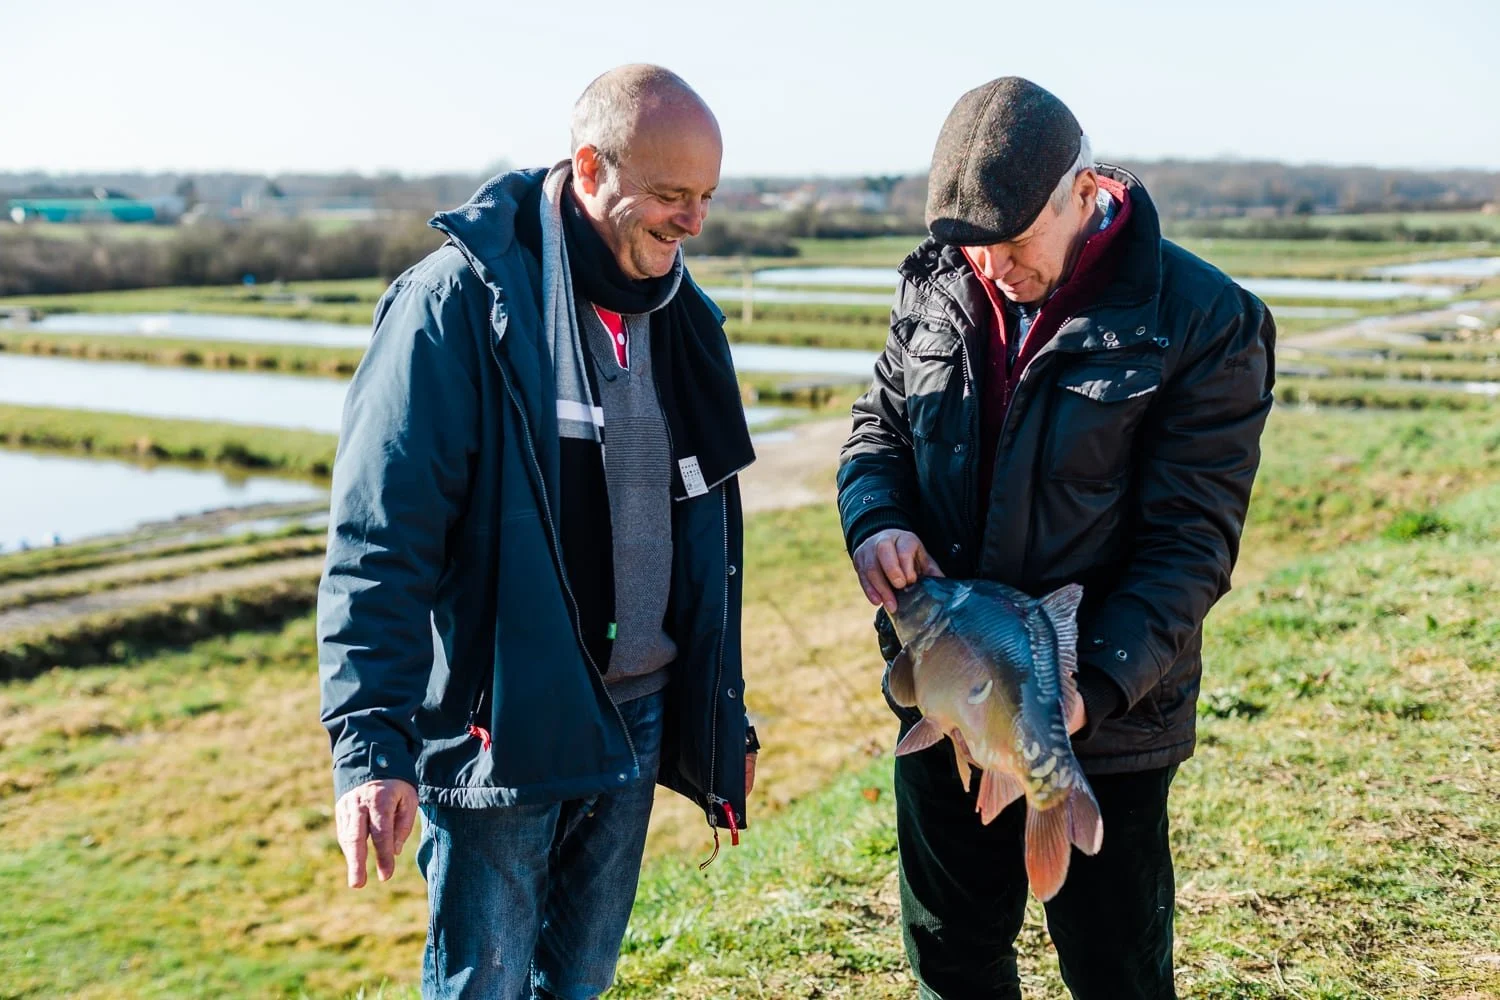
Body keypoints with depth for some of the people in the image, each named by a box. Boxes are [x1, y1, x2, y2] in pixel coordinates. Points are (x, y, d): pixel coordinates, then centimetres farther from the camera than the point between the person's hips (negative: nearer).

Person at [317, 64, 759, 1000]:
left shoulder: (682, 316, 8)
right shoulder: (462, 299, -13)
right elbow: (379, 536, -17)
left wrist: (725, 712, 18)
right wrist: (373, 744, -24)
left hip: (636, 721, 6)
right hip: (500, 727, -6)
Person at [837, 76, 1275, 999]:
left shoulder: (1204, 323, -16)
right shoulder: (937, 290, -1)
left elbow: (1191, 542, -16)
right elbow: (879, 430, 11)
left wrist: (1096, 685, -28)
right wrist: (875, 520, -12)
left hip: (1107, 718, -4)